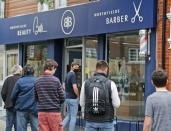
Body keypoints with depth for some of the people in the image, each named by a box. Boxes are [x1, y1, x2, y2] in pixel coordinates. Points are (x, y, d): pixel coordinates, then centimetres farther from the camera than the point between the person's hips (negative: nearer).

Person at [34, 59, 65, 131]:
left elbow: (36, 98, 10)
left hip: (41, 112, 4)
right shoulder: (55, 80, -9)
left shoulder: (37, 81, 3)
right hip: (54, 112, -4)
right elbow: (62, 98, -6)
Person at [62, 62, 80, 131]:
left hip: (67, 98, 9)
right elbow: (75, 88, -24)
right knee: (73, 117, 0)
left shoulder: (68, 75, 13)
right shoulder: (73, 75, -16)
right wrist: (78, 96, -11)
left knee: (68, 116, 16)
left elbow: (64, 85, 23)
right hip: (73, 99, -9)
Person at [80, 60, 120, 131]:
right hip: (106, 122, -2)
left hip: (90, 121, 2)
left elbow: (82, 104, 5)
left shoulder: (86, 83, -2)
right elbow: (116, 104, -6)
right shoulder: (110, 84, -9)